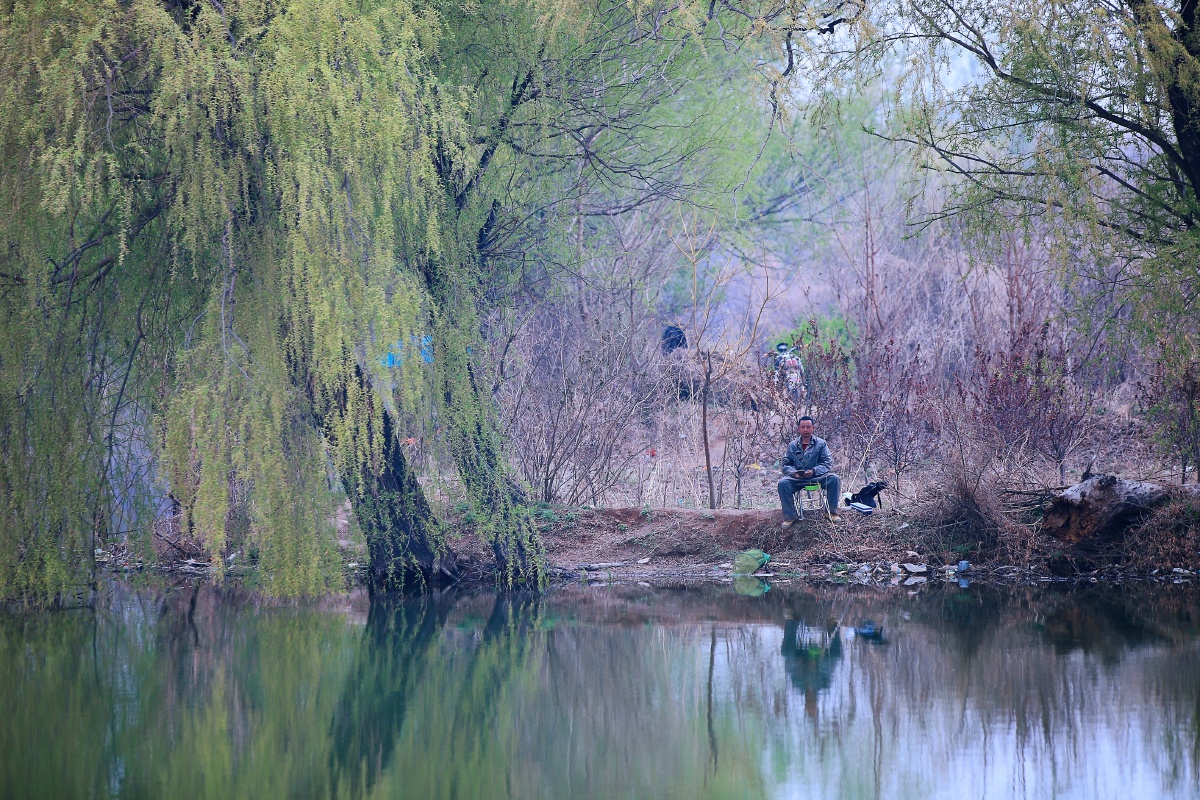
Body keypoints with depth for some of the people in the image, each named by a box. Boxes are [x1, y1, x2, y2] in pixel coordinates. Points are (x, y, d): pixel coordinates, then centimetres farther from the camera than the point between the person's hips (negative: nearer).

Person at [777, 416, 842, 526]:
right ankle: (790, 516, -18)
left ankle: (833, 512, -11)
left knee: (834, 479, -28)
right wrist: (794, 472, -16)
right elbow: (786, 465, 7)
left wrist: (814, 471, -20)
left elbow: (827, 464, -2)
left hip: (817, 476, -1)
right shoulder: (792, 446, 10)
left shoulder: (821, 444, 5)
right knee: (783, 483, -29)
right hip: (797, 478, 1)